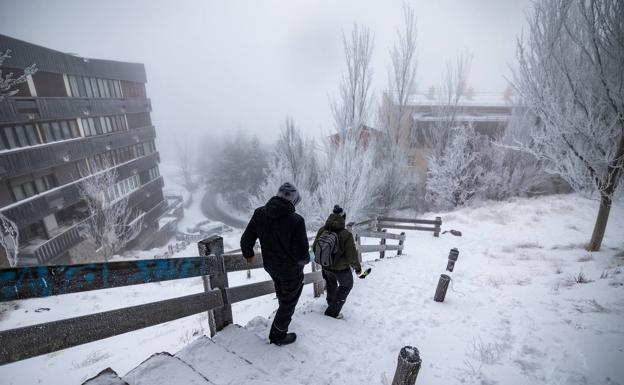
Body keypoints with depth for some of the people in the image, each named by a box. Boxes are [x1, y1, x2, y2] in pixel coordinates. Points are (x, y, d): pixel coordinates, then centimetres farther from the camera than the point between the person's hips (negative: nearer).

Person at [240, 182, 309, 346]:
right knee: (289, 301, 19)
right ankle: (278, 335, 36)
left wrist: (248, 254, 14)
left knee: (281, 290, 36)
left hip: (270, 265, 7)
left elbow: (246, 240, -7)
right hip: (291, 269, -6)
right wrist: (304, 260, -4)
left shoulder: (259, 213, -15)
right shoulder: (296, 220, -33)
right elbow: (301, 254, -28)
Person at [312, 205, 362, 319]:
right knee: (346, 285, 24)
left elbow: (315, 248, -1)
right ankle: (333, 311, 26)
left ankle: (331, 302, 55)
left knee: (331, 282, 33)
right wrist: (357, 268, -1)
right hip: (341, 268, -4)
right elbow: (352, 256, -20)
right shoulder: (346, 235, -29)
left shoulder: (322, 230, -14)